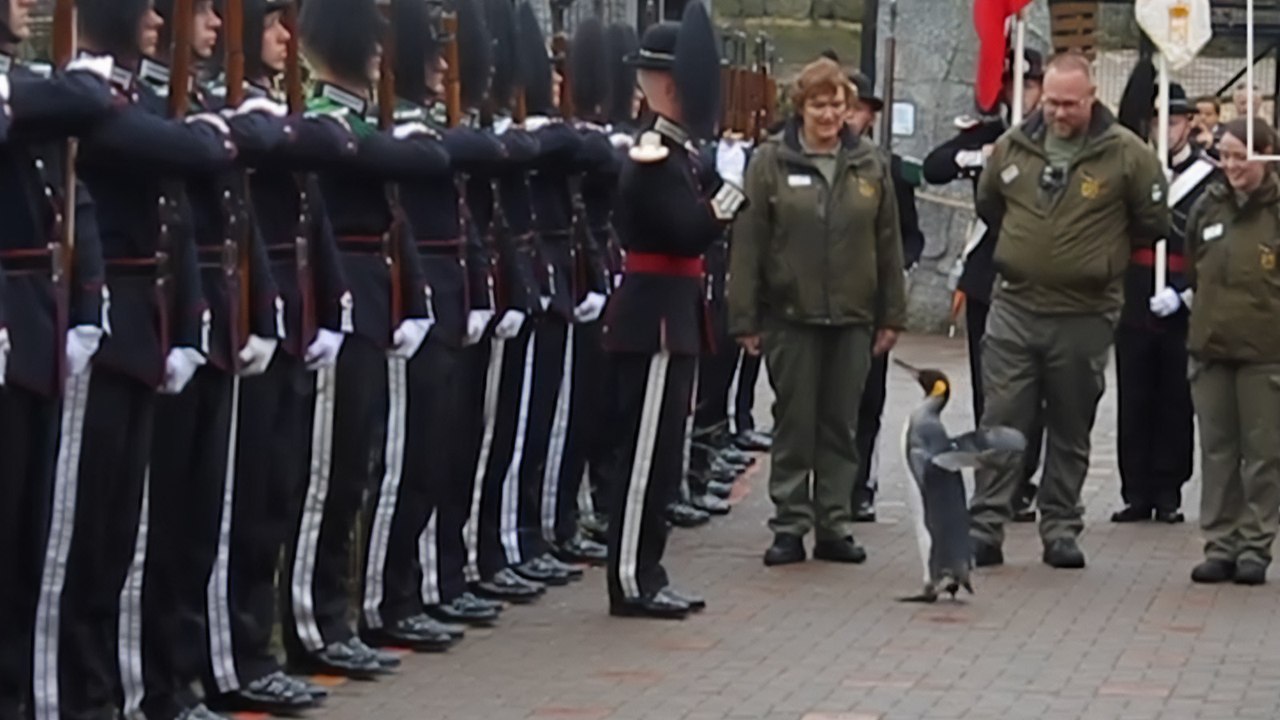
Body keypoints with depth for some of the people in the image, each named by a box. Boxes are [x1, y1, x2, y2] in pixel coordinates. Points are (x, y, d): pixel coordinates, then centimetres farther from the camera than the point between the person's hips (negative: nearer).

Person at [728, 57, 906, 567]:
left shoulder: (871, 165, 7)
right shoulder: (771, 162, -2)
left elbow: (888, 243, 10)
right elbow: (748, 243, -3)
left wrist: (891, 315, 7)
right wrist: (745, 319, -7)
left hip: (852, 317, 3)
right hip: (791, 316, -2)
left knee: (841, 425, 8)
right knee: (794, 424, 2)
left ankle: (835, 525, 15)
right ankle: (790, 526, 9)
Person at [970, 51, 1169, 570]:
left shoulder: (1126, 154, -7)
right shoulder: (1012, 147, 1)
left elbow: (1153, 224, 2)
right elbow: (988, 205, 19)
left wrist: (1101, 255, 8)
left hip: (1085, 316, -2)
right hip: (1014, 308, 2)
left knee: (1071, 430, 9)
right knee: (1001, 423, -1)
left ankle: (1061, 528, 18)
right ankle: (986, 525, 1)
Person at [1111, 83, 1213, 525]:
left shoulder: (1209, 179, -2)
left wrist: (1181, 291, -14)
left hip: (1182, 315, -3)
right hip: (1134, 307, 3)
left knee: (1176, 404, 4)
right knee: (1134, 403, 4)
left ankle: (1168, 494, 11)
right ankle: (1136, 494, 10)